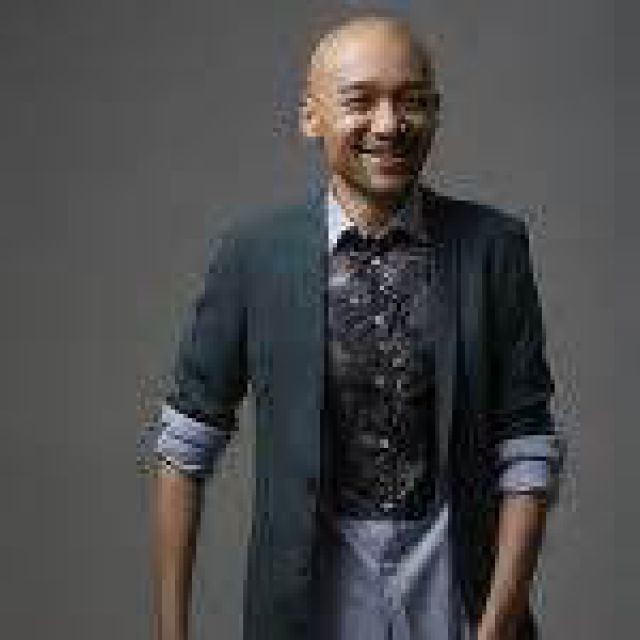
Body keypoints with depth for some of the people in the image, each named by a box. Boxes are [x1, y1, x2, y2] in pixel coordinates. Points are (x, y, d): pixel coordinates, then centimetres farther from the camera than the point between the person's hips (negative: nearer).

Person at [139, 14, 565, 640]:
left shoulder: (493, 245, -7)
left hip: (454, 587, 0)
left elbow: (529, 448, -7)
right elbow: (185, 449, -3)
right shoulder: (251, 253, -7)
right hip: (312, 588, 0)